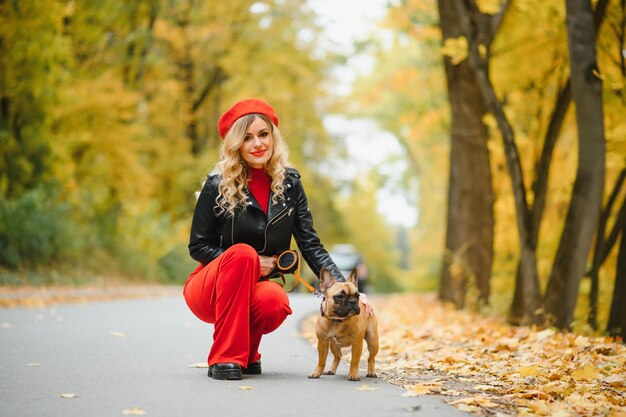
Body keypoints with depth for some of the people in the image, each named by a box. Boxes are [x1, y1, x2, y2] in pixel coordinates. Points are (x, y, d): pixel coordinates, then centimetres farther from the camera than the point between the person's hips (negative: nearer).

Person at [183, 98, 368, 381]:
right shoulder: (218, 185, -10)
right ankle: (225, 358, -27)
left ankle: (246, 353, 0)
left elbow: (311, 245, -2)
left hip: (257, 285, 2)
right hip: (209, 290, -2)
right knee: (242, 252, -34)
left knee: (275, 301, -34)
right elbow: (197, 246, -5)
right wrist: (249, 262, -18)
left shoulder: (289, 183, 0)